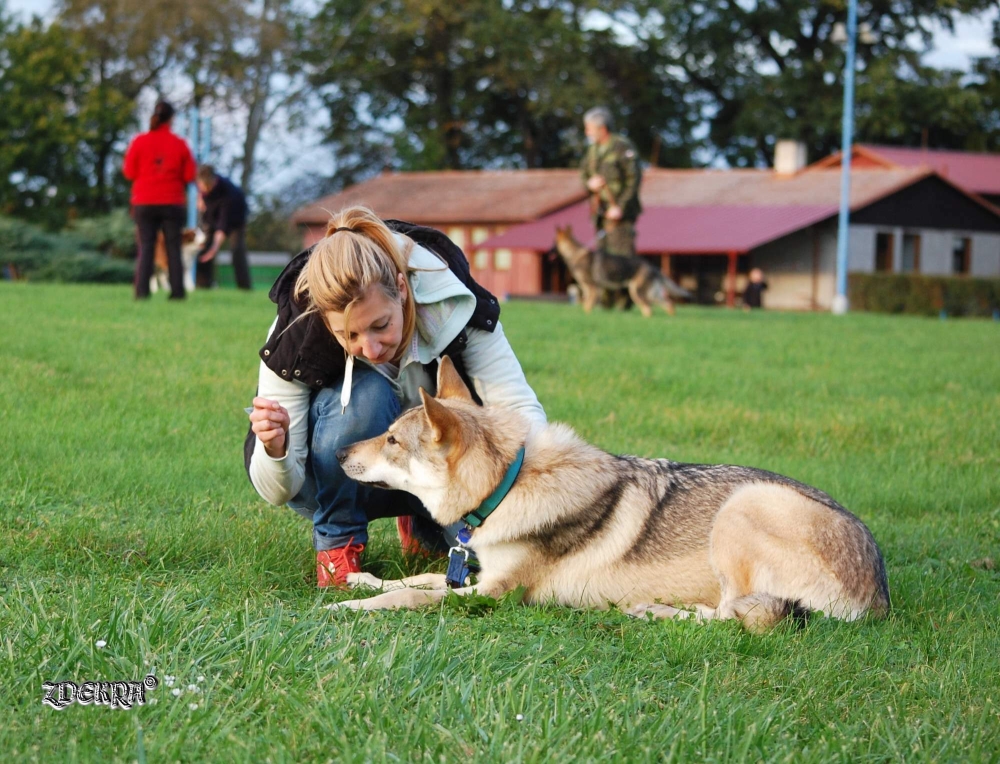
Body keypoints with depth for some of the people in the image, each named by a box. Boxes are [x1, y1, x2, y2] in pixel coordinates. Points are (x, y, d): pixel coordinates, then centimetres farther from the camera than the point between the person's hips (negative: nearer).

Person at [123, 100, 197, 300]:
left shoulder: (139, 141, -3)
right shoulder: (179, 144, -1)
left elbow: (129, 172, 0)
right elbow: (190, 175, -1)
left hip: (144, 203, 0)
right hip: (172, 203, 0)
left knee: (145, 247, 2)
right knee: (173, 248, 5)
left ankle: (142, 291, -8)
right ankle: (177, 290, 1)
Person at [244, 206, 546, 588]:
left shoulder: (455, 308, -29)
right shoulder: (294, 340, -31)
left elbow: (521, 409, -28)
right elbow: (280, 492, -26)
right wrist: (275, 448, -50)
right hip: (332, 481, -3)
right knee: (366, 394, -35)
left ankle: (421, 523, 10)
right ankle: (337, 541, -12)